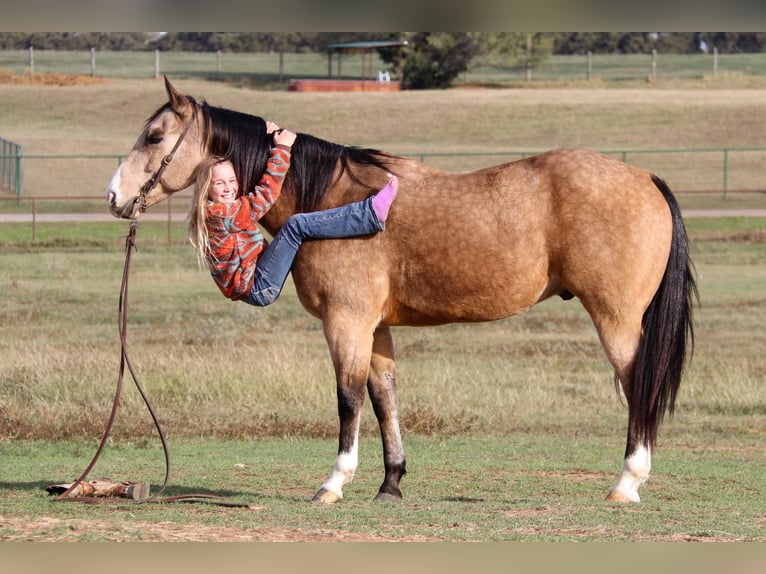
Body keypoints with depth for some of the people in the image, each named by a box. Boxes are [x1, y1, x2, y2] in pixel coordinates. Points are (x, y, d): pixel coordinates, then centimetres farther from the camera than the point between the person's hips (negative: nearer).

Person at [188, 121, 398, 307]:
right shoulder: (220, 214, -17)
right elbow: (266, 194, -18)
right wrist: (281, 149, -11)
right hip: (257, 290, -11)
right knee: (296, 226, -22)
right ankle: (373, 212, -27)